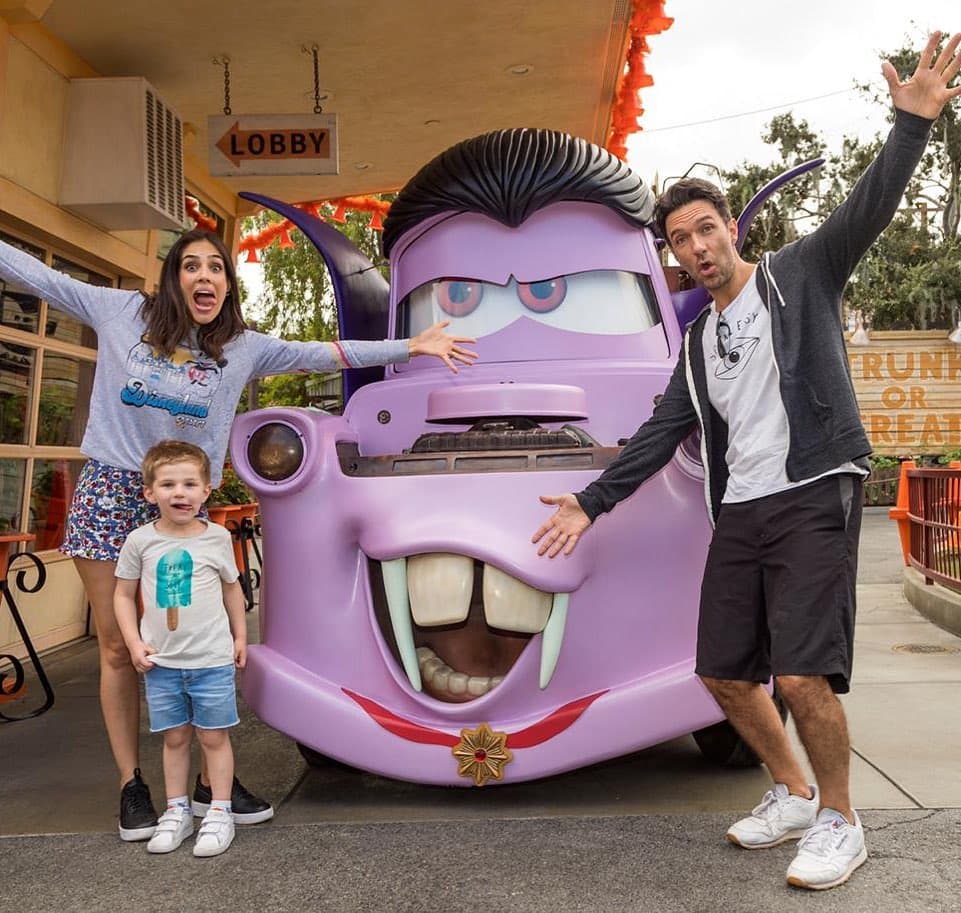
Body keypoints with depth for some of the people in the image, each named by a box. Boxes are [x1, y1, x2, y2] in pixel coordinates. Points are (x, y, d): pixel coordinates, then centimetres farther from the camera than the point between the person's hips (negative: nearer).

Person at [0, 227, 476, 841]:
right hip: (108, 491, 0)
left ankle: (212, 782, 12)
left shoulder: (244, 348, 5)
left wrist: (409, 347, 1)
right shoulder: (123, 313, 3)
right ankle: (131, 785, 16)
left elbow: (322, 355, 4)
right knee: (118, 648, 3)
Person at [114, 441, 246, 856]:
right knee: (174, 738, 12)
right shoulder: (140, 541, -3)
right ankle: (177, 811, 26)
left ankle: (219, 813, 17)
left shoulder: (217, 537, -3)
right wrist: (134, 643, -4)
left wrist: (240, 636, 12)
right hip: (161, 661, 1)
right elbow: (124, 594, 5)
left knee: (214, 737, 6)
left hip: (213, 659, -1)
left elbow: (231, 588, 10)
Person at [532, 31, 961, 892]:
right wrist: (590, 503, 12)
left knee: (802, 676, -14)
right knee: (725, 675, 8)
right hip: (739, 514, 7)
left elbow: (868, 208, -12)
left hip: (814, 497, -6)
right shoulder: (699, 342, 17)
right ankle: (792, 795, 30)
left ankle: (840, 821, 11)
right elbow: (660, 436, 17)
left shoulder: (800, 275, 3)